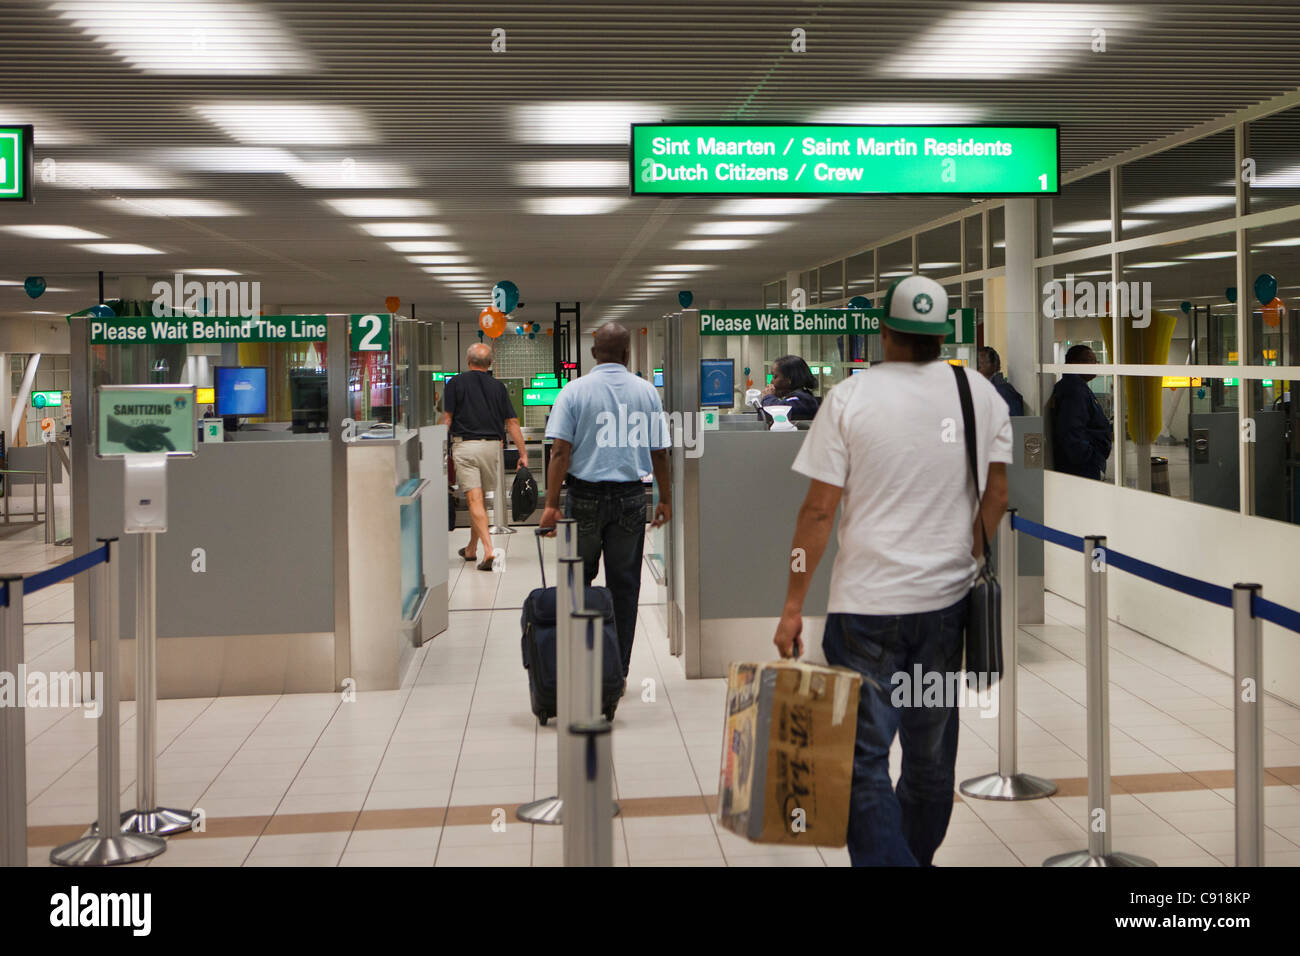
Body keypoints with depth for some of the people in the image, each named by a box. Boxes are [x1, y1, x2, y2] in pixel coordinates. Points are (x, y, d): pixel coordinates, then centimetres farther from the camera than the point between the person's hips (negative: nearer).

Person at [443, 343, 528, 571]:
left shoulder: (455, 383, -1)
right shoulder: (498, 387, 7)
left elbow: (446, 419, -5)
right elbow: (512, 422, 4)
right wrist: (523, 453, 7)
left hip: (465, 444, -3)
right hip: (491, 445, 4)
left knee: (474, 499, -7)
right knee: (482, 498, 16)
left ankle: (488, 549, -21)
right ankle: (471, 548, 29)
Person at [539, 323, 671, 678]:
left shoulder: (574, 391, -4)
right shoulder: (647, 392, 2)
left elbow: (560, 451, -10)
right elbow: (659, 452, 6)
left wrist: (552, 504, -9)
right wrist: (665, 499, 17)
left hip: (586, 496, -1)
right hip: (631, 496, 1)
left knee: (578, 580, 14)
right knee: (624, 584, 6)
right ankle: (618, 671, 9)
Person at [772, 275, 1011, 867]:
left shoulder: (851, 397, -8)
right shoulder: (982, 393, 2)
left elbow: (818, 511, -9)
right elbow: (996, 496, 7)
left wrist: (793, 607, -3)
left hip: (867, 602, -4)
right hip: (948, 597, 4)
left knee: (865, 756, 2)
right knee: (932, 750, 18)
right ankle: (917, 855, 35)